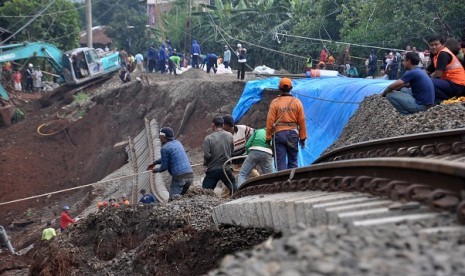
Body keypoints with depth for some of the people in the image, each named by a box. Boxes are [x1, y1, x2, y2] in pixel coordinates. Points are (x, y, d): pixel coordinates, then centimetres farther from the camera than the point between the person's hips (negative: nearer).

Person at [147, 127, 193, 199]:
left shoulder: (165, 148, -7)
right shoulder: (177, 143, 18)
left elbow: (164, 167, -1)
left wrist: (156, 170, 20)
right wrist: (154, 163, 42)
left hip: (179, 177, -8)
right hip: (190, 176, 8)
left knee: (174, 198, -4)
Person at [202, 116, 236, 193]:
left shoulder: (209, 138, -10)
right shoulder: (230, 136, 1)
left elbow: (207, 155, -13)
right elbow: (232, 152, 7)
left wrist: (205, 163, 7)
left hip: (213, 170, -2)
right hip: (226, 169, 2)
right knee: (235, 190, 11)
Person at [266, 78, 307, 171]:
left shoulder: (275, 102, -4)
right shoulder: (297, 102, 0)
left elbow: (270, 121, -5)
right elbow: (302, 121, 0)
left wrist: (268, 137, 3)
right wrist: (302, 137, 7)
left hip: (279, 133, -1)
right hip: (293, 133, 2)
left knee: (281, 161, 2)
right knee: (293, 161, 12)